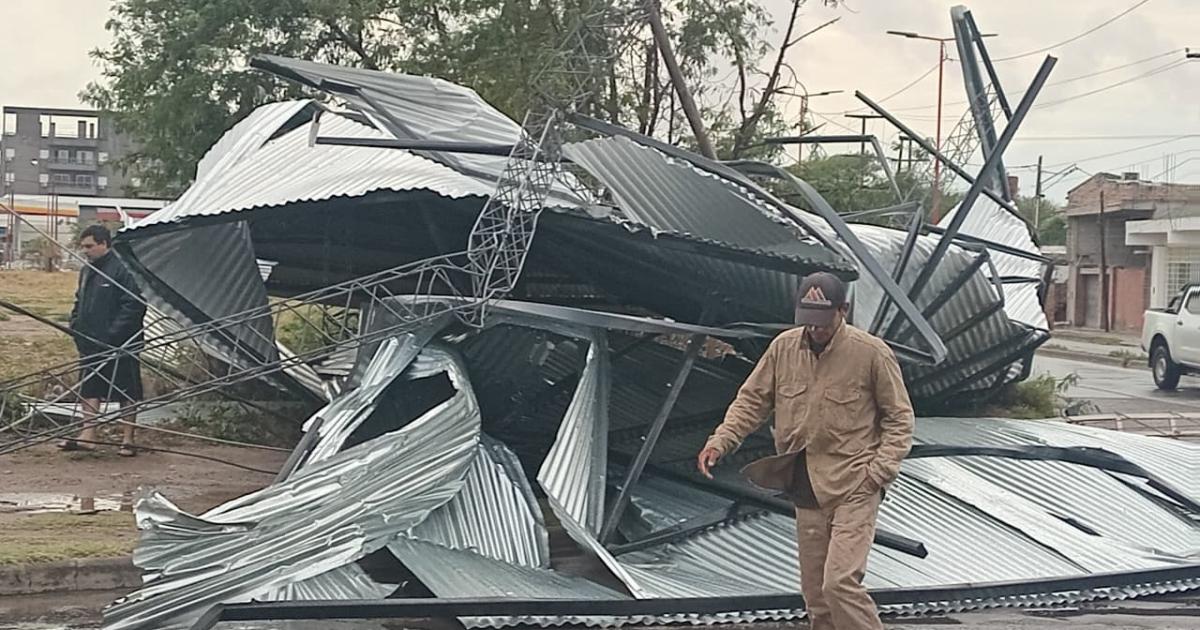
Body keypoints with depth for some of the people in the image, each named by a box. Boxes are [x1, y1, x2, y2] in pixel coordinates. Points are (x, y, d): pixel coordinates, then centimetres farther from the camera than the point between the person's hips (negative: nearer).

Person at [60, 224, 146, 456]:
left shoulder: (121, 271, -14)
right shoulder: (87, 271, 13)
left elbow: (134, 306, -18)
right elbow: (80, 302, 24)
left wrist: (113, 333, -21)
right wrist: (75, 323, 7)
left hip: (119, 347, -8)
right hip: (90, 344, 8)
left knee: (126, 392, 2)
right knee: (89, 389, 8)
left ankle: (128, 439, 9)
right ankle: (88, 435, 13)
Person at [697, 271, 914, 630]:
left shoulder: (872, 353, -10)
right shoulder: (783, 348, 1)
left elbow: (899, 417, -3)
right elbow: (752, 400, 8)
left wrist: (882, 469, -14)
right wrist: (720, 442, -6)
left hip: (854, 488, -5)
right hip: (807, 489, 5)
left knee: (840, 582, -16)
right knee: (814, 591, 11)